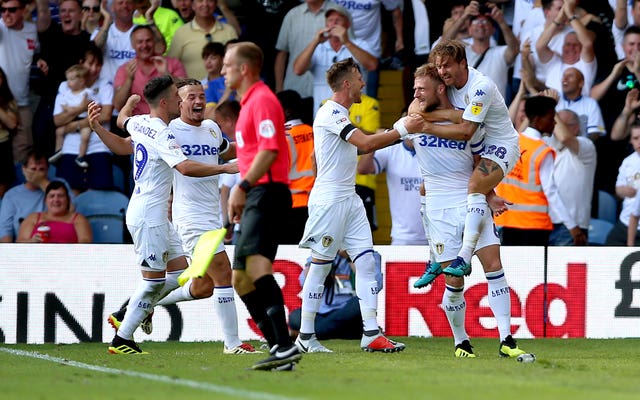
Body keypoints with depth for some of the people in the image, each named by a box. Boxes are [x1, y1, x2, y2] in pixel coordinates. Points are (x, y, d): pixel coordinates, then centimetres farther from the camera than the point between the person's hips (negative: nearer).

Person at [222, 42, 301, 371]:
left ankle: (285, 346, -38)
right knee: (241, 280, 9)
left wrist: (242, 187, -25)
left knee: (255, 263, -28)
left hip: (267, 194, -11)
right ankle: (279, 350, 9)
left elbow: (268, 151, -20)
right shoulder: (248, 103, 23)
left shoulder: (262, 100, -9)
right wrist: (241, 196, 27)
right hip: (255, 198, 11)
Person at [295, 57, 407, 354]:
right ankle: (305, 337, 4)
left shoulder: (341, 115, 17)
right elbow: (366, 143, -23)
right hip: (329, 199, -9)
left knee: (366, 262, 0)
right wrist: (403, 131, -18)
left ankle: (371, 334, -3)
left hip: (350, 200, 9)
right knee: (320, 265, -3)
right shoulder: (331, 113, -14)